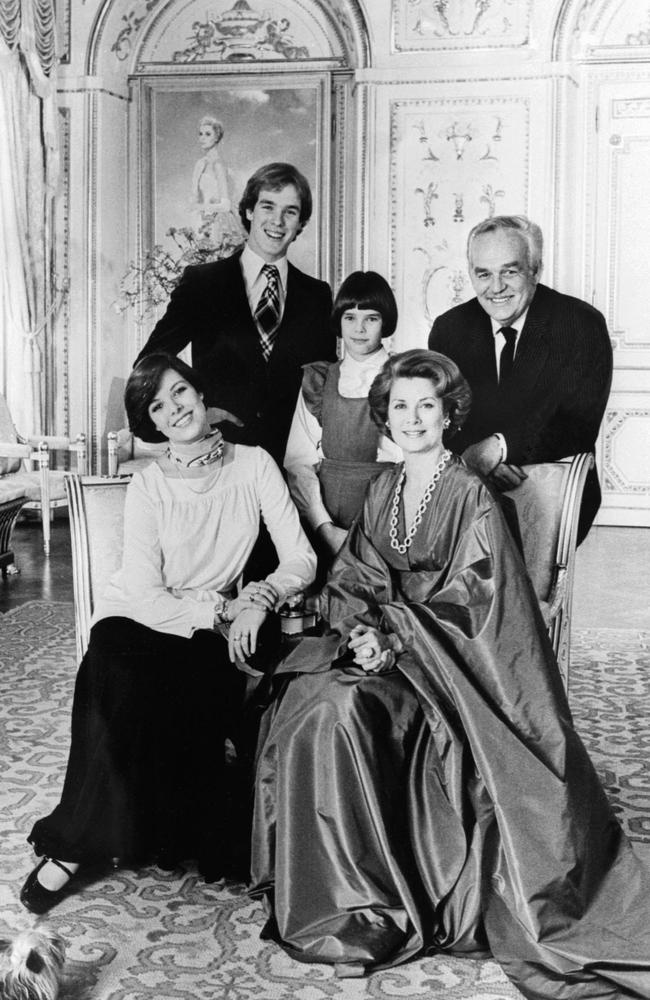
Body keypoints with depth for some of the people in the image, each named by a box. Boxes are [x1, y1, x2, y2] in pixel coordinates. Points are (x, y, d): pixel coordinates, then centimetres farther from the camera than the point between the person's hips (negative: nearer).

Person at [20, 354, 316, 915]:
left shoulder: (254, 466, -2)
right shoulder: (147, 487, -5)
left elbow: (301, 559, -6)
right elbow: (147, 596, -13)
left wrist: (259, 598, -24)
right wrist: (222, 613, -23)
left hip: (217, 624, 1)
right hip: (136, 620, -1)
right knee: (118, 682, -32)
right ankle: (75, 845, -18)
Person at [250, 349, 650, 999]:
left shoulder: (471, 497, -6)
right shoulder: (383, 490, 13)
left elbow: (464, 601, -11)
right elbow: (350, 577, 9)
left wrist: (396, 640, -20)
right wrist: (359, 628, -11)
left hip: (445, 662, -5)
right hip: (380, 639, 5)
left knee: (342, 705, -30)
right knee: (302, 695, -23)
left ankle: (368, 908, -19)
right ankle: (345, 900, -14)